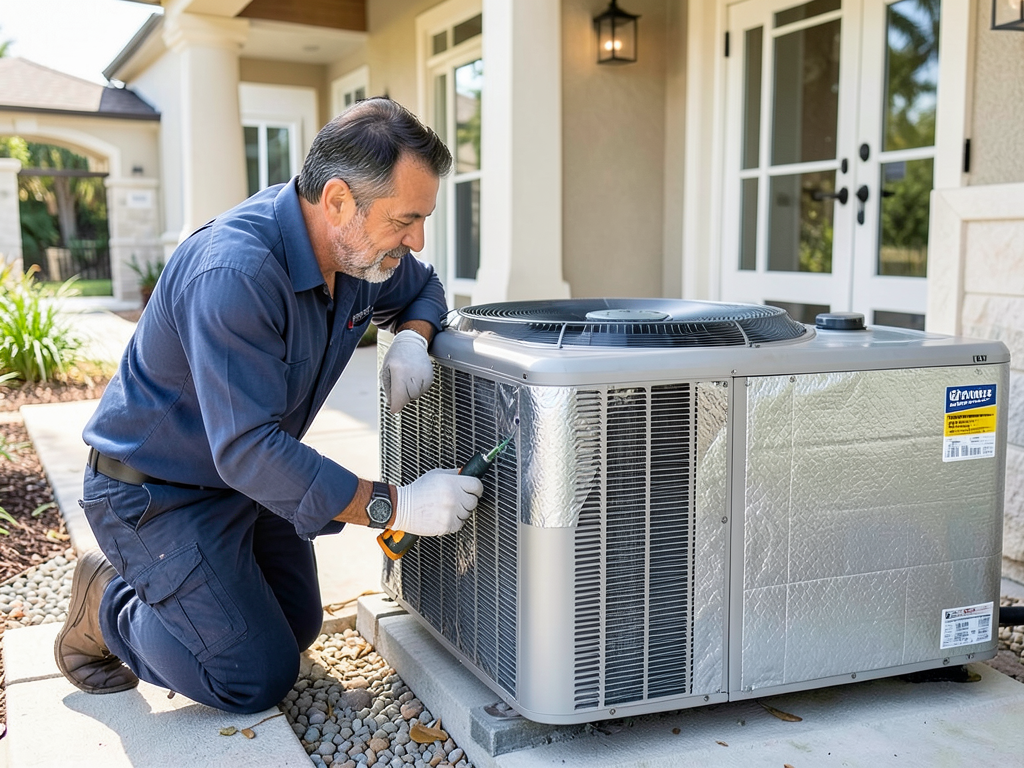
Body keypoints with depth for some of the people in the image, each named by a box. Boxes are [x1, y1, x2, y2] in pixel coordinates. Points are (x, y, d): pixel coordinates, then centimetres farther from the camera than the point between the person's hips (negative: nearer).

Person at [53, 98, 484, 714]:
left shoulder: (359, 248, -9)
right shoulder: (235, 271, -36)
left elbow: (423, 288, 13)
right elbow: (249, 451, -39)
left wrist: (412, 340, -12)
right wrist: (395, 506, -39)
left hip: (252, 472, 8)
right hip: (157, 490, -8)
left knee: (297, 631, 16)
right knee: (258, 679, -5)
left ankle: (159, 588, 31)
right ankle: (108, 607, 14)